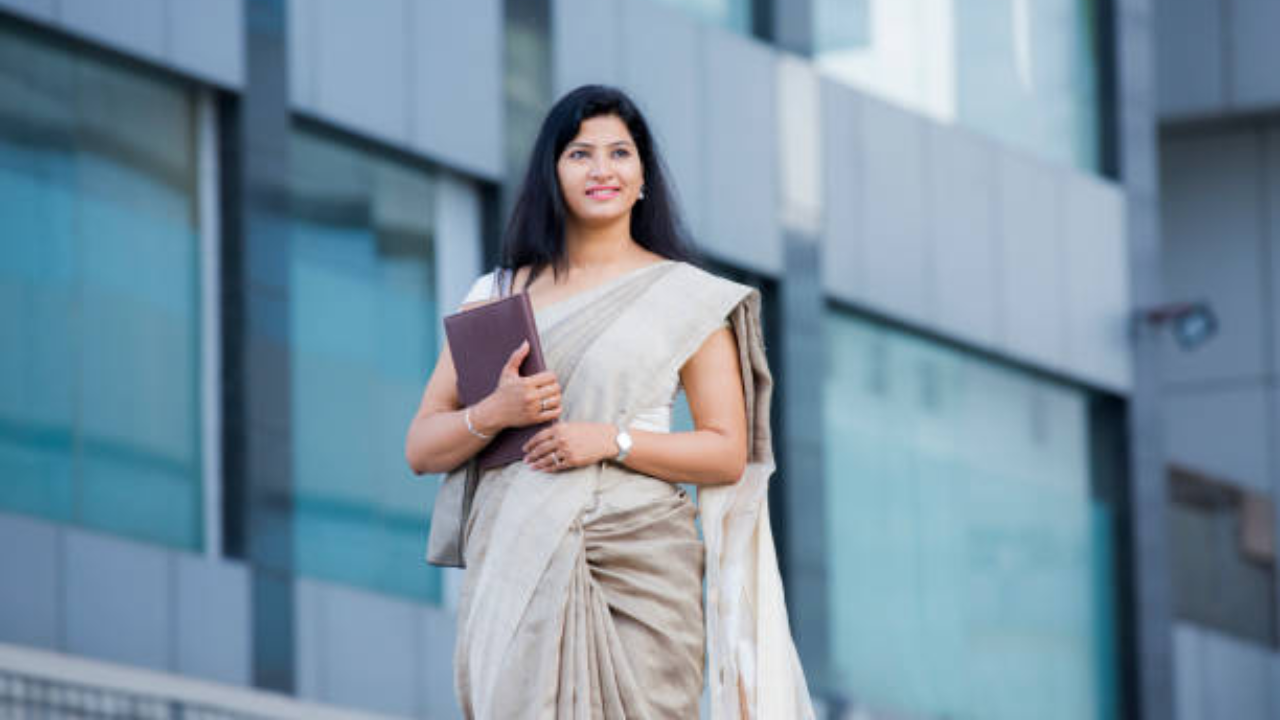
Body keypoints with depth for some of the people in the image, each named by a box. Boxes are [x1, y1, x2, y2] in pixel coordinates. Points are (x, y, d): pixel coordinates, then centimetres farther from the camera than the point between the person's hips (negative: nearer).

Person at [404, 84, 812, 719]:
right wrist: (492, 414, -8)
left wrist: (612, 440, -11)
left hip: (638, 568, -2)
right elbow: (422, 448, 12)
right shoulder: (495, 296, 15)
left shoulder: (688, 297, 8)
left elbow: (728, 453, 3)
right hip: (514, 567, 2)